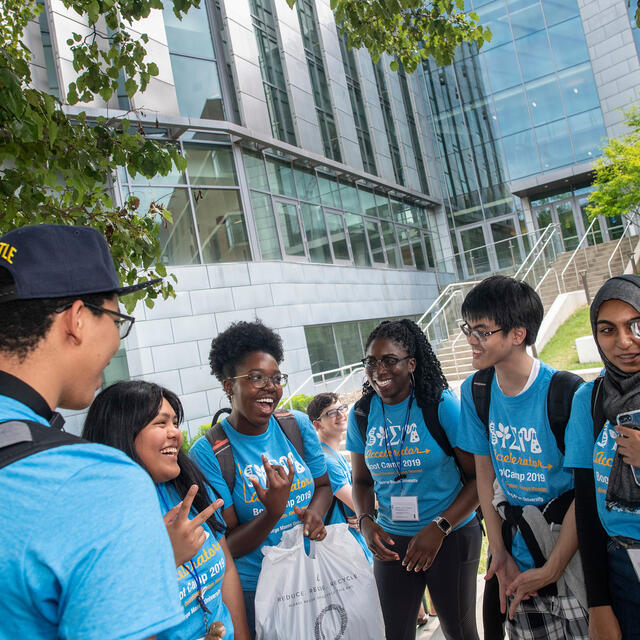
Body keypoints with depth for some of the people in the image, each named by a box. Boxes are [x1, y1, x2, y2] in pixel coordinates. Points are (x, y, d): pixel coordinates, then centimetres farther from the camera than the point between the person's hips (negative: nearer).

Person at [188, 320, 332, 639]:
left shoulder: (298, 425, -4)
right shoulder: (208, 452, -16)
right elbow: (227, 546, -13)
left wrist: (315, 513, -12)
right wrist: (272, 513, -30)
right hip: (255, 591, -4)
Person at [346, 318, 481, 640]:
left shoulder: (442, 405, -14)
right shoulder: (361, 414, -1)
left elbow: (478, 476, -12)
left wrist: (439, 528, -18)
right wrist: (366, 521, -8)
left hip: (451, 537, -3)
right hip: (391, 540, 3)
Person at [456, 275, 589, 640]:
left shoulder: (567, 392, -19)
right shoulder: (475, 392, -4)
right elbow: (485, 472, 3)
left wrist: (552, 569, -14)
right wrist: (500, 553, -2)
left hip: (571, 547, -4)